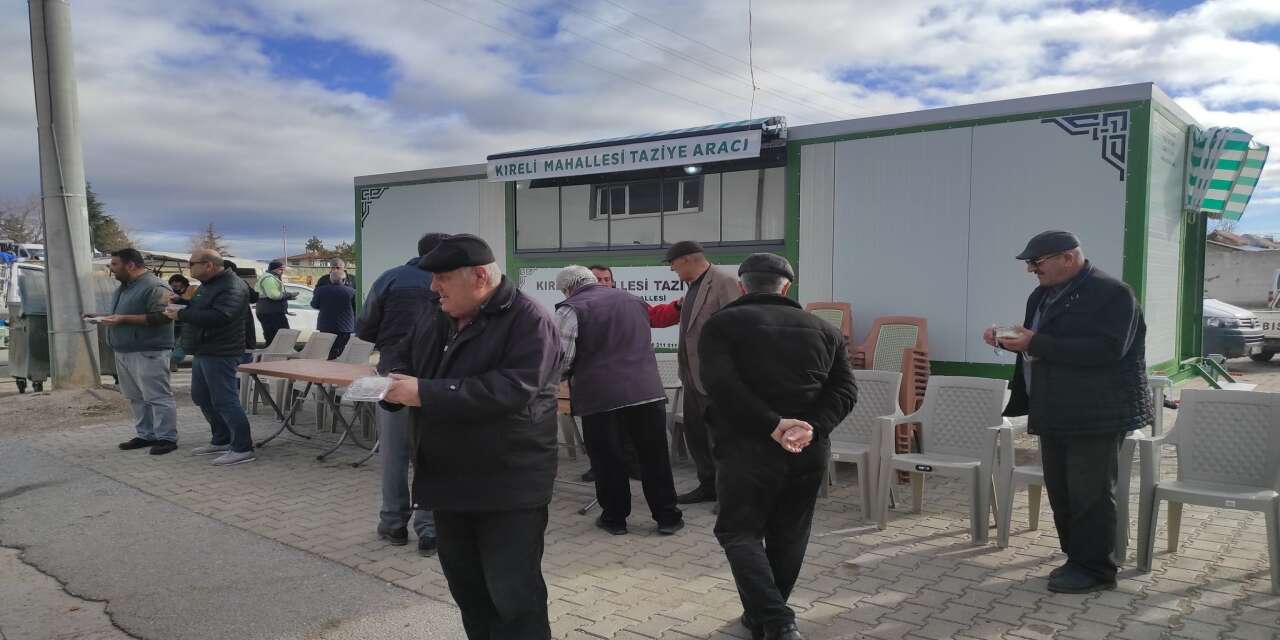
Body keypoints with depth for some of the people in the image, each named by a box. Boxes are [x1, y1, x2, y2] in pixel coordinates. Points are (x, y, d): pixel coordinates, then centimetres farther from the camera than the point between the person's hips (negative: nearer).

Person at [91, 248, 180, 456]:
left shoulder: (154, 287, -13)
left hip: (148, 353, -10)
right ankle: (145, 435, 19)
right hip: (124, 352, 10)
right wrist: (105, 317, 12)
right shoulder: (124, 288, 19)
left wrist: (124, 319, -22)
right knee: (136, 398, 11)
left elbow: (161, 316, -22)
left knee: (157, 397, -6)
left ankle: (167, 438, -2)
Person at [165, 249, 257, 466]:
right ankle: (221, 441, 29)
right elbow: (198, 311, 25)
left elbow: (218, 317, -29)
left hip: (220, 353, -11)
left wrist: (181, 314, -23)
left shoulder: (232, 287, -17)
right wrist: (179, 306, 5)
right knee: (201, 397, 18)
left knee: (224, 401, -10)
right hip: (203, 351, 11)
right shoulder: (207, 285, 16)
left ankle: (243, 449, -6)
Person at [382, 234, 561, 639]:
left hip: (509, 488, -8)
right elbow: (403, 360, 20)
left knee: (513, 597, -2)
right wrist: (393, 383, -6)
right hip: (450, 482, 8)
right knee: (466, 588, 19)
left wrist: (425, 393, -28)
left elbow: (513, 389, -27)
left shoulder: (529, 322, -16)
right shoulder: (437, 323, 10)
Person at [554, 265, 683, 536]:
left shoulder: (571, 309, -4)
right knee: (654, 457, 11)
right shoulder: (634, 300, 17)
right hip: (647, 390, 5)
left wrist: (561, 376, 11)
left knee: (607, 460, 9)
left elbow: (561, 357, -9)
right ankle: (667, 517, 18)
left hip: (600, 396, -4)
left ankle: (614, 517, 19)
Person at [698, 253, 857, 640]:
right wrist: (812, 428, -12)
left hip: (747, 447, -4)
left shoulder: (722, 324, 1)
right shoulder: (823, 329, 13)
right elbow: (845, 390, 1)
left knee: (738, 532, 9)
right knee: (788, 536, 18)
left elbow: (721, 385, -16)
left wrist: (773, 425, -18)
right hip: (809, 450, 4)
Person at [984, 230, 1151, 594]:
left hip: (1096, 415, -9)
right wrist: (1009, 340, 2)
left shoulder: (1112, 294, -13)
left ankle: (1096, 570, 10)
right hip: (1054, 414, 9)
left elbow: (1107, 349, -25)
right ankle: (1077, 559, 25)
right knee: (1060, 493, 13)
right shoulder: (1042, 296, 14)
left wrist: (1036, 344, -26)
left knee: (1090, 494, -2)